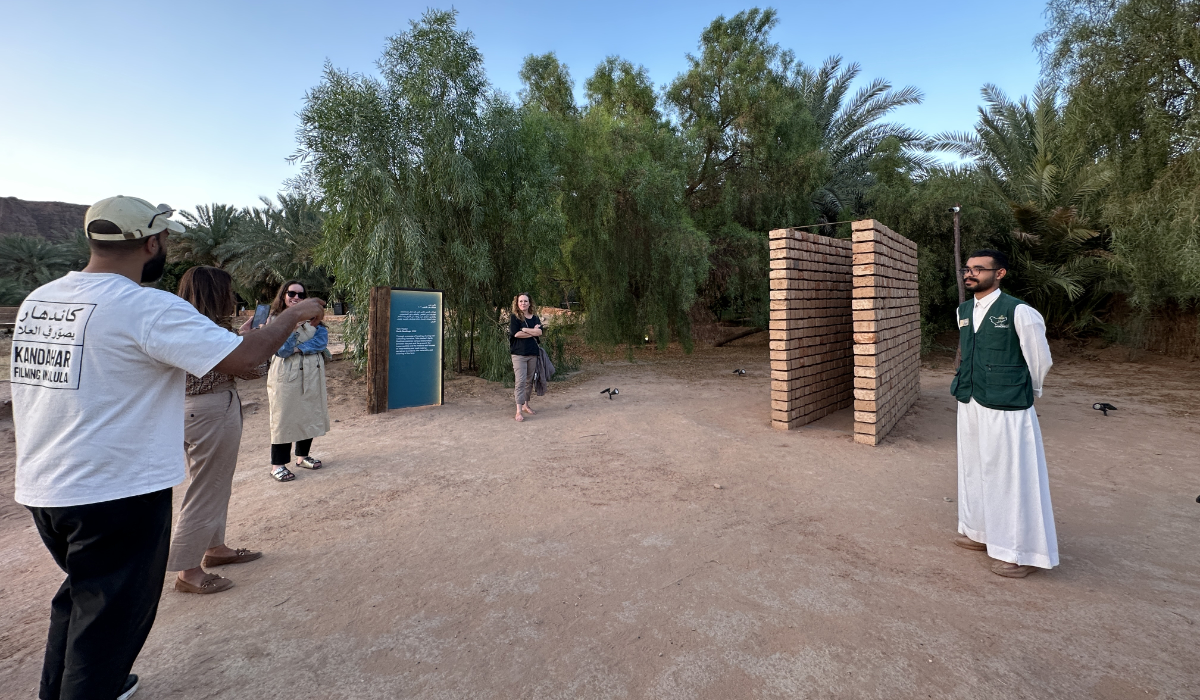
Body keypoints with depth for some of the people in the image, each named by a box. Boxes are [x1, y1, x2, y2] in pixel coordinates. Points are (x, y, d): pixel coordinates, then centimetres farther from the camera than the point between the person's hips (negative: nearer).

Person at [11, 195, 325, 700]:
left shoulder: (36, 300, 5)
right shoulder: (148, 308, -20)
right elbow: (241, 358, -26)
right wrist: (293, 317, -10)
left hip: (41, 489, 8)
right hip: (118, 493, -8)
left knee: (80, 596, 28)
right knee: (110, 616, 9)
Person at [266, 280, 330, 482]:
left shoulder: (311, 316, 9)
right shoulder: (275, 319, -1)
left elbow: (322, 339, -5)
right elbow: (282, 350, -13)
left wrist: (298, 348, -16)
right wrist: (299, 326, -25)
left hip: (312, 373, 4)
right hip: (286, 375, -4)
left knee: (310, 414, 11)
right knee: (284, 418, 0)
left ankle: (302, 456, 26)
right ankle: (278, 464, 9)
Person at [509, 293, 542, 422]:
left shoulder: (535, 318, 10)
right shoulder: (514, 317, 0)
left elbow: (540, 332, -5)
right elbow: (516, 333, -13)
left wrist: (524, 330, -12)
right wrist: (533, 332, -6)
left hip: (533, 353, 4)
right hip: (519, 354, -4)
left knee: (529, 381, 12)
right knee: (520, 381, -11)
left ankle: (526, 405, 26)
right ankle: (519, 411, -12)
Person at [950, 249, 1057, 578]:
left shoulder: (1019, 312, -13)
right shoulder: (963, 311, 7)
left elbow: (1040, 360, -3)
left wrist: (1024, 392, 9)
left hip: (1006, 409, -7)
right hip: (970, 405, 7)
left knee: (1012, 477, 3)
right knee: (975, 471, 17)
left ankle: (1023, 552, 19)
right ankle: (983, 533, 35)